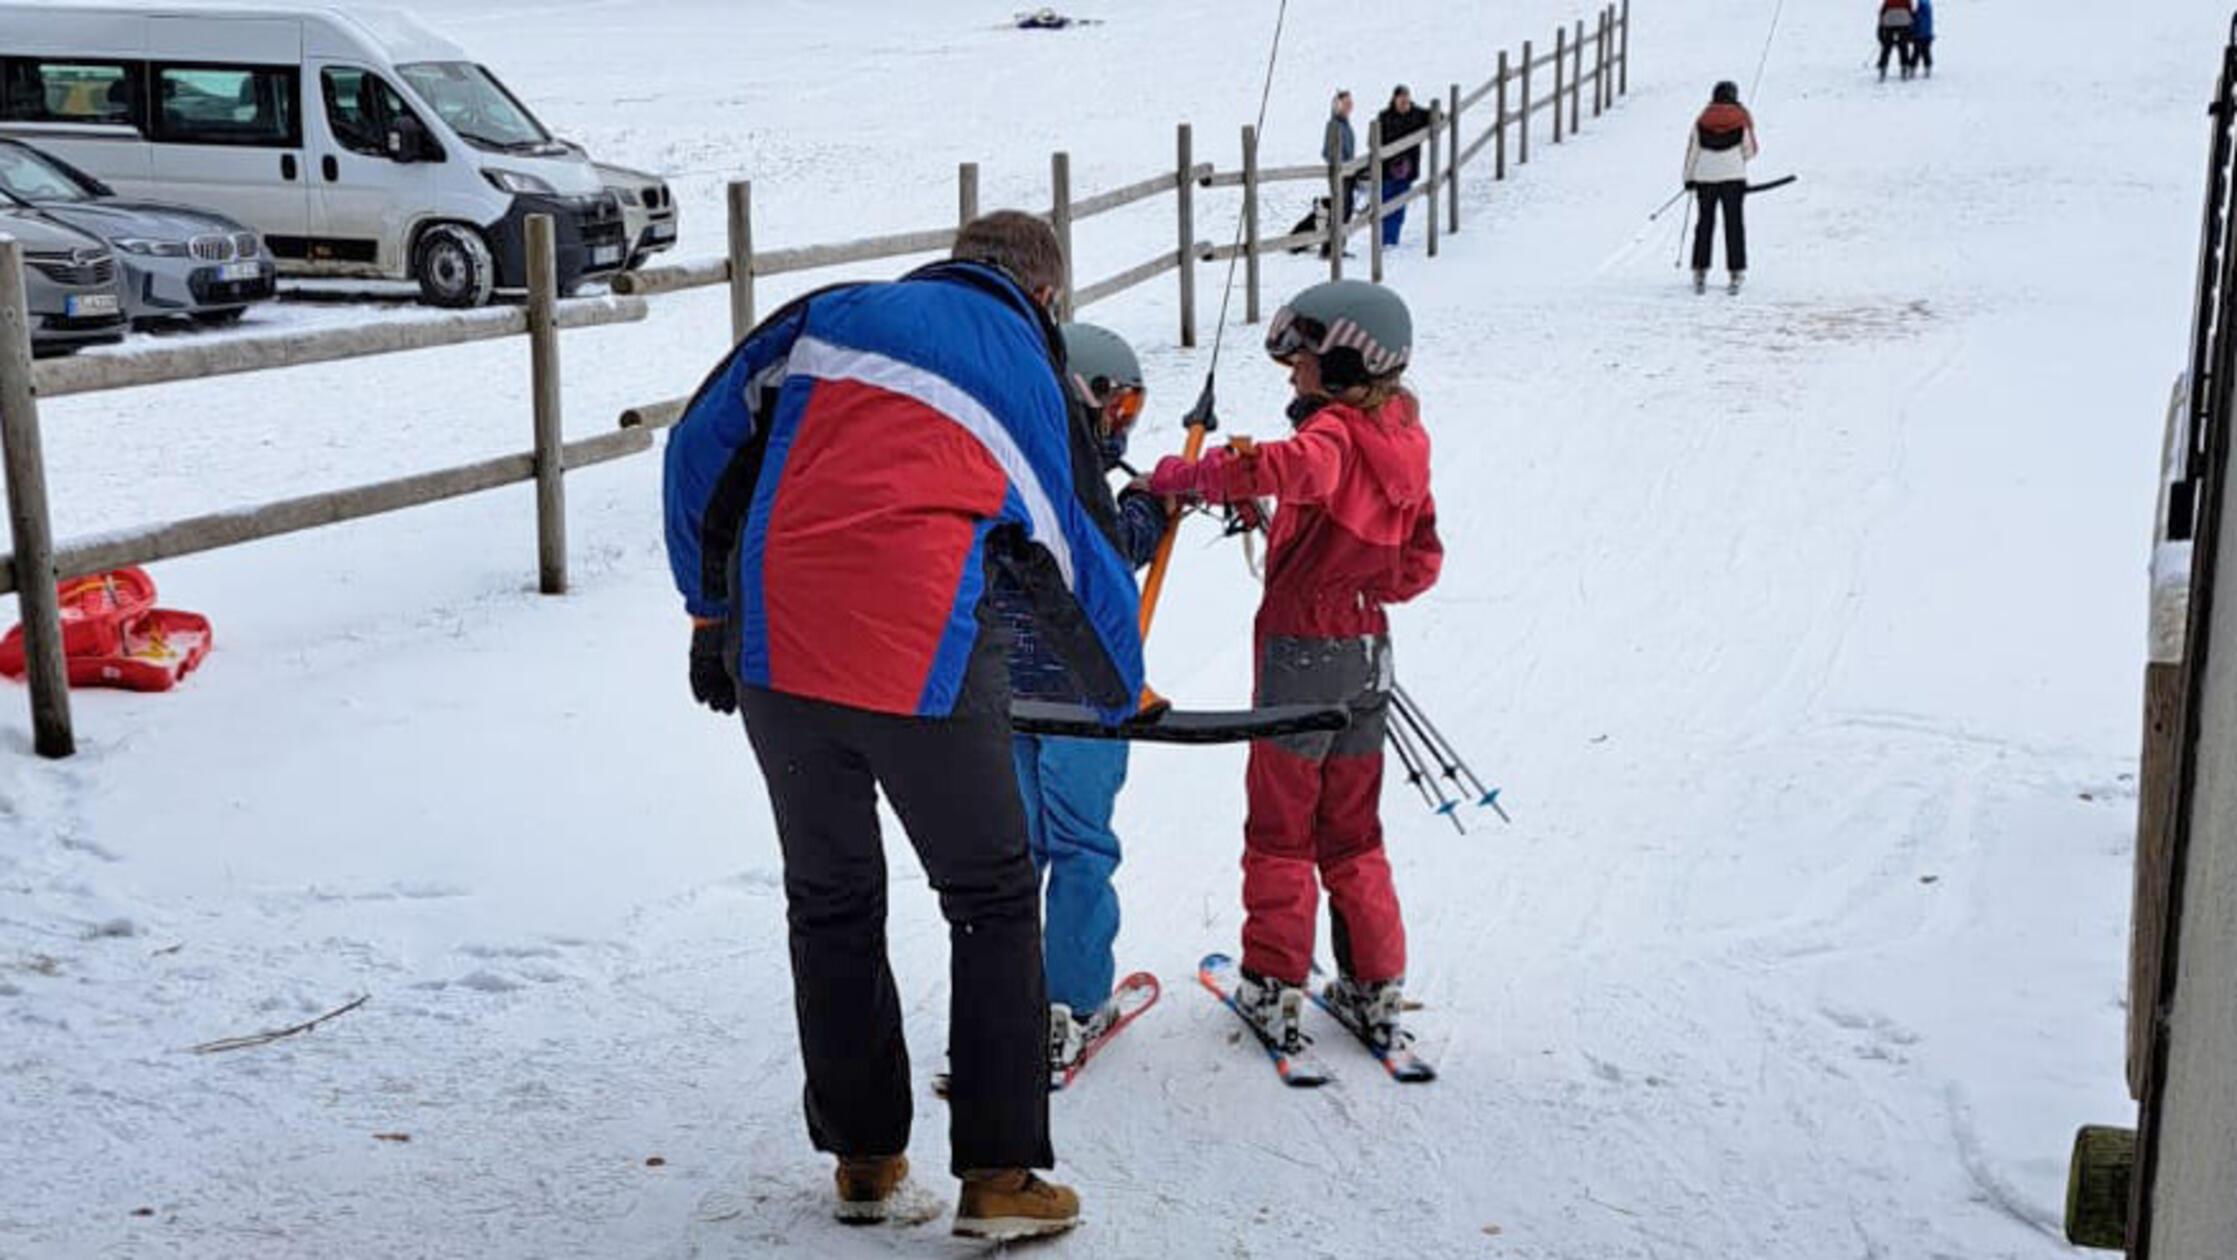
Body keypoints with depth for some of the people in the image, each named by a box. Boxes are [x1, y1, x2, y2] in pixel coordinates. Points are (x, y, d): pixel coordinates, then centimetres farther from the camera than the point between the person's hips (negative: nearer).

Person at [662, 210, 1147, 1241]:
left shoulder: (832, 313, 17)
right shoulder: (1032, 385, 13)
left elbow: (702, 447, 13)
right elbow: (1088, 572, 20)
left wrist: (709, 612, 20)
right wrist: (1125, 697, 37)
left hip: (774, 645, 3)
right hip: (922, 661, -2)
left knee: (829, 901, 18)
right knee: (992, 902, 14)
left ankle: (863, 1157, 28)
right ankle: (998, 1176, 15)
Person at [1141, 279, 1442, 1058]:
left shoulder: (1334, 431, -15)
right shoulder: (1404, 440, 8)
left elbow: (1281, 467, -40)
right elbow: (1421, 559, 13)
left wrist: (1183, 478, -29)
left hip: (1302, 648, -7)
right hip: (1369, 651, 7)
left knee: (1281, 826, 5)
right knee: (1352, 830, 16)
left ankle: (1274, 988, 10)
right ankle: (1375, 989, 18)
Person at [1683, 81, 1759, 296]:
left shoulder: (1702, 120, 0)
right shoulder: (1742, 120, -2)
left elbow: (1692, 150, 2)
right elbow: (1750, 151, 4)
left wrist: (1688, 178, 10)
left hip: (1705, 176, 1)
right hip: (1734, 177, -1)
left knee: (1705, 223, 11)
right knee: (1734, 225, 3)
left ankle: (1700, 272, 7)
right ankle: (1736, 273, -1)